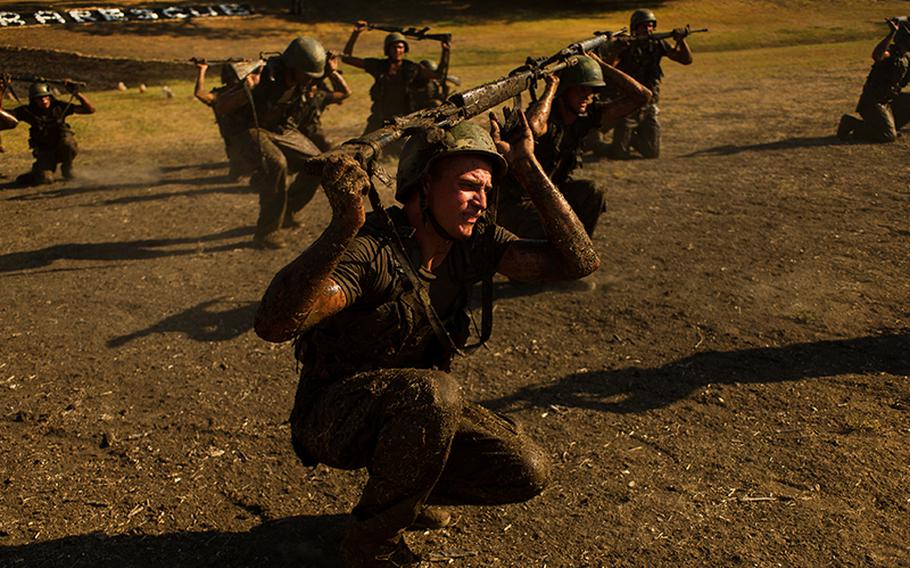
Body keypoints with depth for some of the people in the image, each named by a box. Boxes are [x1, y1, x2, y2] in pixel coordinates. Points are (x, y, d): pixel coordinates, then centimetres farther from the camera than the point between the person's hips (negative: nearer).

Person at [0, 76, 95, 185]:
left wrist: (76, 93, -23)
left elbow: (90, 109, -12)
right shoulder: (28, 111, -6)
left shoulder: (59, 107, -7)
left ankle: (67, 170, -7)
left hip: (63, 149, 1)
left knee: (67, 142, -36)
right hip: (45, 153, 0)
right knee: (45, 179, -26)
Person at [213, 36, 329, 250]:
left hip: (282, 129, 7)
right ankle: (266, 232, -22)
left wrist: (331, 70, -9)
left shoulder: (302, 77, -10)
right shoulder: (264, 78, -30)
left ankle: (285, 212, 17)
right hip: (252, 131, -7)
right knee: (276, 165, -34)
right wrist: (245, 90, -45)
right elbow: (219, 107, -29)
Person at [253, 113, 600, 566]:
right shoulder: (371, 247, -27)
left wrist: (527, 167, -15)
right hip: (334, 418, -6)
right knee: (435, 393, -37)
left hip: (414, 408, 6)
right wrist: (343, 226, -52)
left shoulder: (473, 244, -7)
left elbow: (578, 260, -14)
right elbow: (273, 324, -41)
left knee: (527, 472, -10)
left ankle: (402, 485, 17)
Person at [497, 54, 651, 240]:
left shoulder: (586, 116, -5)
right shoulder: (546, 115, -25)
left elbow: (641, 96, -5)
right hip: (514, 202, -7)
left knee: (592, 193, -12)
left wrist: (600, 64, -9)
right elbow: (532, 127, -52)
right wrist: (551, 87, -35)